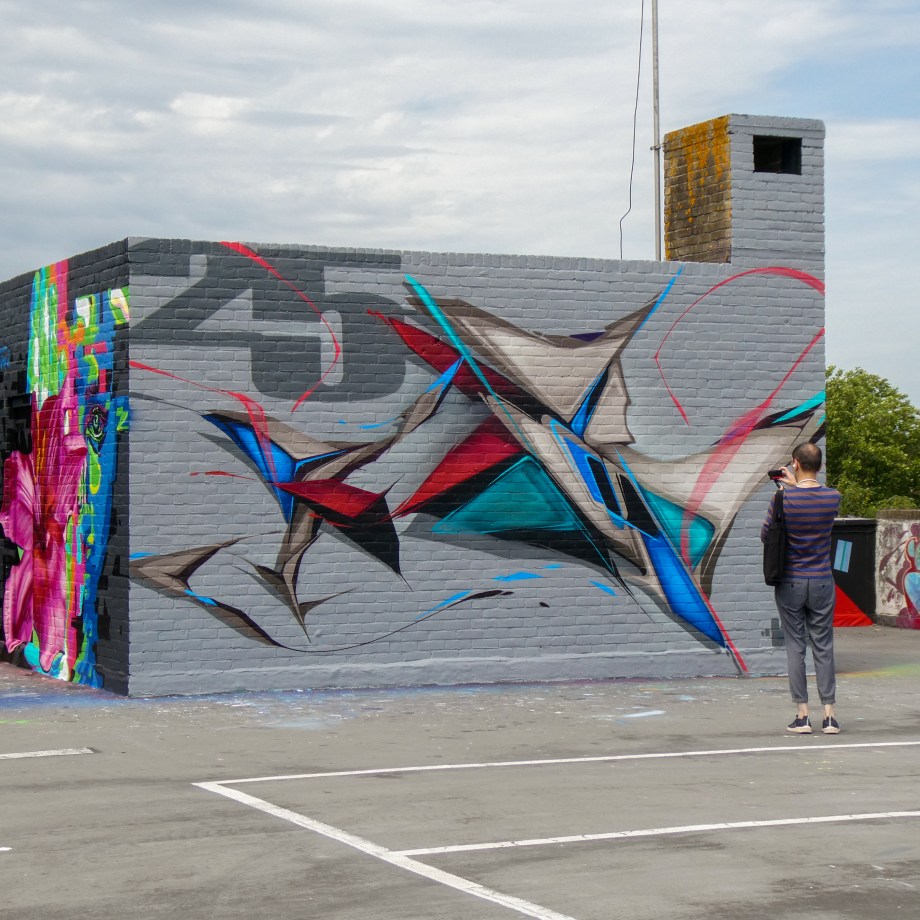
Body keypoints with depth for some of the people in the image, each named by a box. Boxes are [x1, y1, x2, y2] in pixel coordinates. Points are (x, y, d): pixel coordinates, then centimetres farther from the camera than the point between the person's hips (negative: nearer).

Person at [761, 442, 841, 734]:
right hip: (822, 582, 2)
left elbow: (765, 535, 0)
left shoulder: (783, 499, -13)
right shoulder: (833, 497, -5)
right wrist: (794, 485, 21)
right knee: (823, 647, 6)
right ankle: (829, 715, 4)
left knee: (795, 647, 3)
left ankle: (802, 716, 2)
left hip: (790, 584, -2)